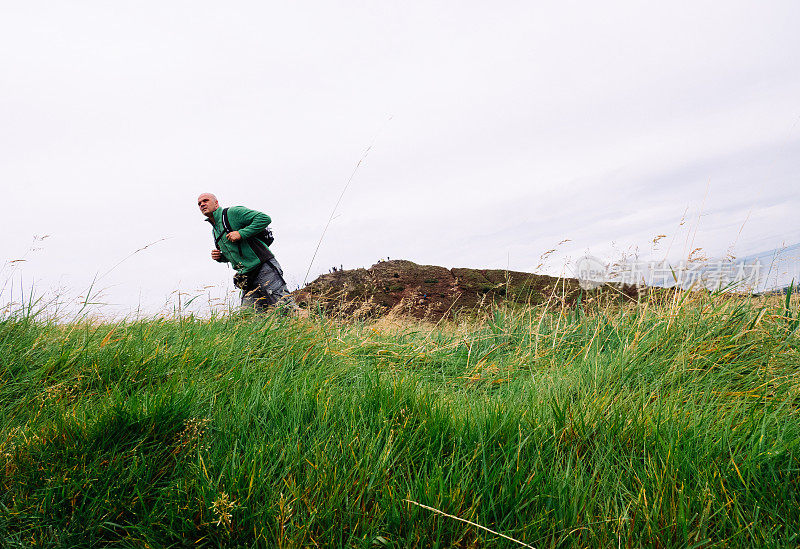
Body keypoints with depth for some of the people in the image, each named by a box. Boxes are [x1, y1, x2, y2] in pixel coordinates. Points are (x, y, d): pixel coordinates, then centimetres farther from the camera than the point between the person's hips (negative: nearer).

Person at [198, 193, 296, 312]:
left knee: (284, 308, -14)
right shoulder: (214, 232, 21)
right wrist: (219, 257, 10)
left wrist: (241, 233, -16)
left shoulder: (233, 212, -3)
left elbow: (265, 218, -13)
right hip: (247, 279, 8)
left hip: (264, 267, -8)